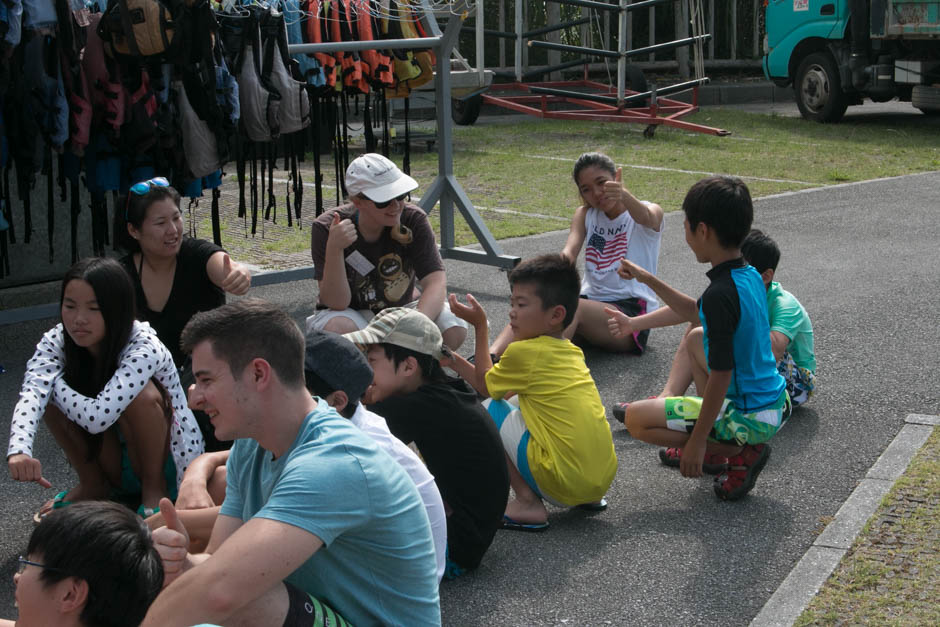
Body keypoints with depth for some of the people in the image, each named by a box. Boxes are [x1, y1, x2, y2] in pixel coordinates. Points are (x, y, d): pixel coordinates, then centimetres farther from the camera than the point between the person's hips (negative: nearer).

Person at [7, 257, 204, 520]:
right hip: (109, 462, 4)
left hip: (169, 462, -4)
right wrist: (20, 450, -52)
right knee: (53, 397, -19)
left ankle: (154, 487, -10)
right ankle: (93, 484, 0)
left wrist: (56, 384, -24)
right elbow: (32, 394, -33)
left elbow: (97, 416, -41)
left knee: (141, 395, -33)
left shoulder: (144, 348, -29)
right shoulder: (56, 342, -14)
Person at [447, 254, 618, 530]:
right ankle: (588, 498, 20)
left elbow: (484, 385, 12)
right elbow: (501, 386, 24)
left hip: (564, 483, -8)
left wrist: (480, 326, 16)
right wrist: (455, 361, 25)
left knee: (488, 409, 2)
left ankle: (528, 504, -2)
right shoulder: (571, 352, 14)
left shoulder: (525, 352, -10)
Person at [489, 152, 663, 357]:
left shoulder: (650, 211, 1)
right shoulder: (585, 214, 16)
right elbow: (570, 250, -4)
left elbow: (646, 218, -26)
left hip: (632, 310, -5)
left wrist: (624, 195, -49)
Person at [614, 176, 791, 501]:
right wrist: (649, 280, 23)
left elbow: (721, 376, -24)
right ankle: (718, 443, 19)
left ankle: (740, 454, -3)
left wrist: (697, 440, -17)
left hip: (750, 418, -9)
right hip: (776, 402, 9)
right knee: (696, 337, 28)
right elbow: (695, 313, 23)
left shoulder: (720, 294, -25)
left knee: (636, 419, -4)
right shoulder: (750, 277, 3)